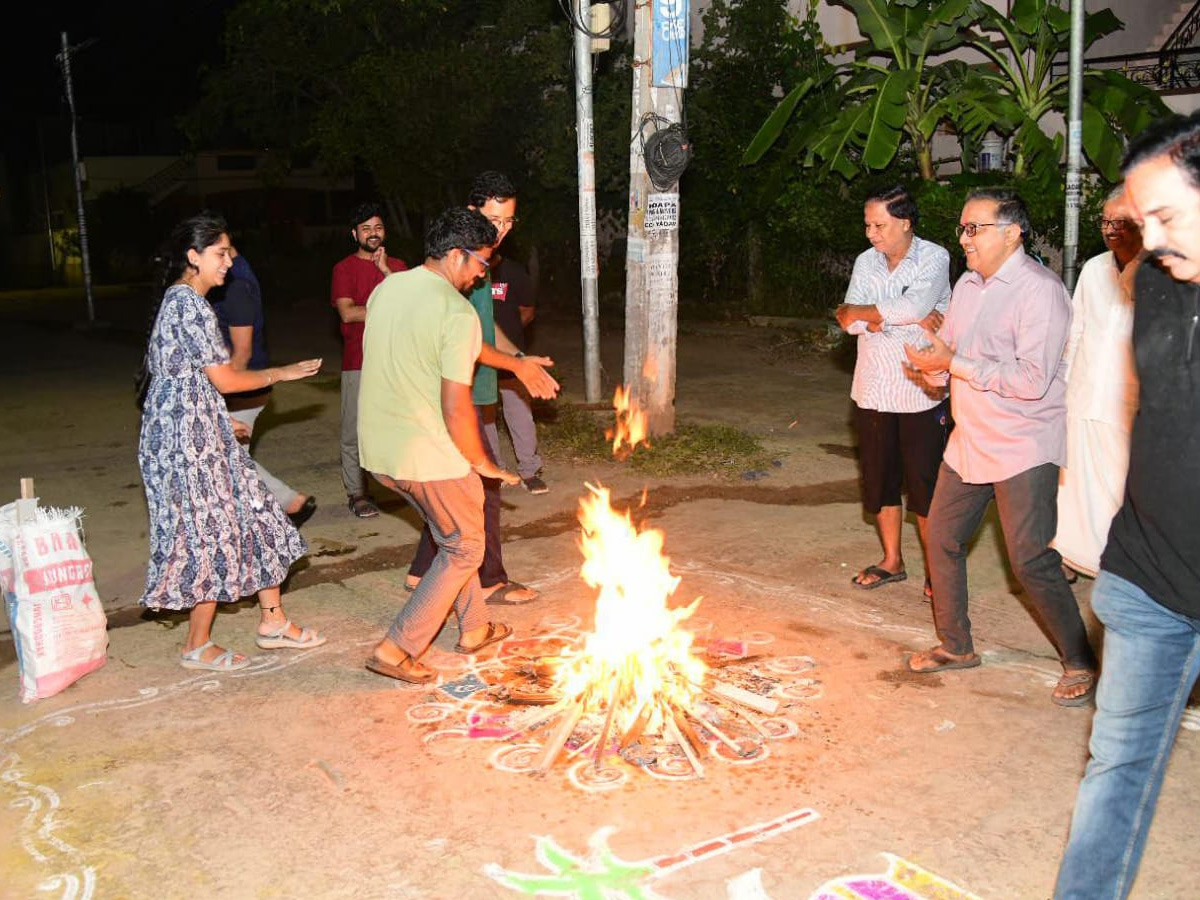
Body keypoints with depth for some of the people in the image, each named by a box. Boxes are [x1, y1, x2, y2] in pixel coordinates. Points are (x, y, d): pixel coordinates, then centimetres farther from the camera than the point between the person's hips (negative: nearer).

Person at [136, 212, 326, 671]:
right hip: (190, 434, -10)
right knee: (215, 531, -1)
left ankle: (272, 620, 22)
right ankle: (198, 646, 13)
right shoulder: (191, 306, -17)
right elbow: (225, 379, -17)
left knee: (255, 517, 13)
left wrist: (225, 421, 24)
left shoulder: (177, 301, 14)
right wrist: (281, 373, -5)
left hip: (199, 430, 10)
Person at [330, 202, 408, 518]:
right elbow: (347, 312, -11)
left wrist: (386, 271, -9)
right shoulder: (345, 268, 2)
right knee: (355, 429, -2)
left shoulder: (397, 265, 13)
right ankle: (356, 492, 7)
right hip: (359, 361, -3)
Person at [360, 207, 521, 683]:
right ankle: (397, 649, 9)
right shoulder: (458, 313, -19)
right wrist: (481, 462, -5)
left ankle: (474, 627, 37)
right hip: (430, 456, -8)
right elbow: (456, 408, -21)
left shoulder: (386, 289, 6)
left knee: (453, 536, 25)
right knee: (464, 549, 11)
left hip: (380, 450, 8)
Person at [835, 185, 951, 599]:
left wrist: (862, 312, -12)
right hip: (873, 392, 5)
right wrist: (908, 318, -17)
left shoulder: (934, 259, -7)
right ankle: (892, 561, 28)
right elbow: (851, 323, -7)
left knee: (926, 487, 2)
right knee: (879, 481, 12)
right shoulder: (866, 262, 7)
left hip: (921, 393, -5)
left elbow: (915, 307, -24)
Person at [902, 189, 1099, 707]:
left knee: (1031, 561, -8)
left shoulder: (1039, 291, -17)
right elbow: (945, 348, 16)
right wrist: (932, 363, -9)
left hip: (1024, 448, -8)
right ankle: (955, 645, 29)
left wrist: (954, 364, -22)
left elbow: (1033, 379, -25)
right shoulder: (968, 286, 10)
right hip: (969, 442, 9)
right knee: (942, 539, 12)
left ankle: (1080, 662, 11)